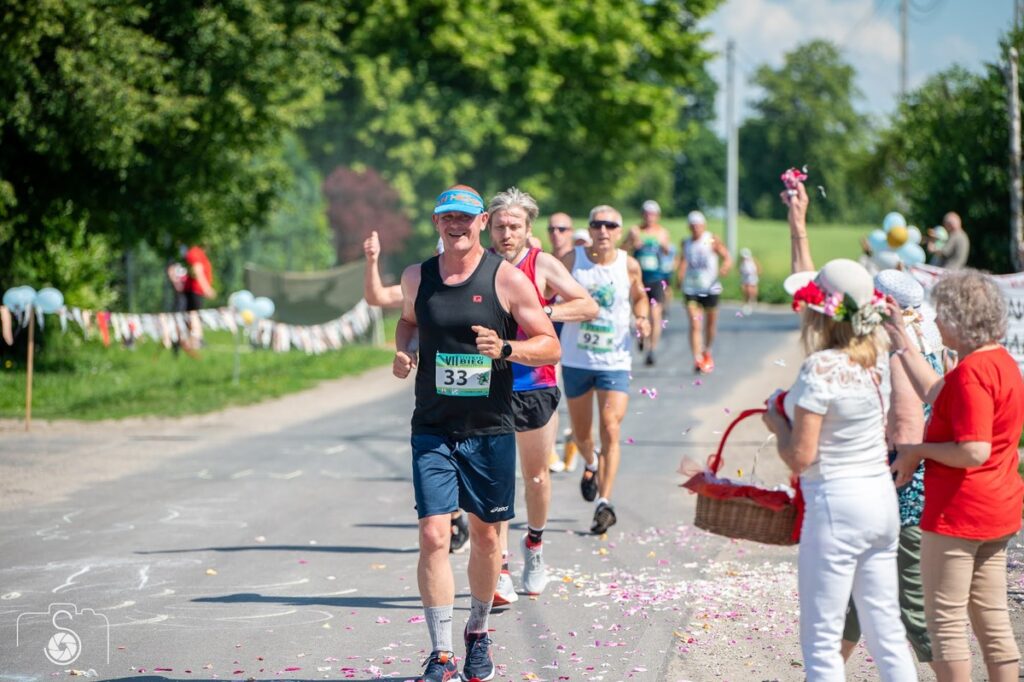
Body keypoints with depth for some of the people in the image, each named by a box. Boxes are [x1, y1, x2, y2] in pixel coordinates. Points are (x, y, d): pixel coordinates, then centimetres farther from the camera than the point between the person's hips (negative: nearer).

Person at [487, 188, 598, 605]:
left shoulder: (543, 265, -3)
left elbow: (589, 306, -7)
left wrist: (548, 312, -20)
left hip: (536, 388, 0)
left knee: (536, 476, 13)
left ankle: (534, 544, 40)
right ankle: (500, 572, -9)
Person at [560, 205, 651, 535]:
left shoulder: (629, 266, -2)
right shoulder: (572, 260, -5)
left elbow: (639, 297, 16)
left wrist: (643, 318, -4)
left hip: (615, 360, -1)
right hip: (576, 359, 1)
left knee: (610, 429, -13)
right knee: (581, 432, 15)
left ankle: (604, 502, -12)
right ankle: (592, 465, 49)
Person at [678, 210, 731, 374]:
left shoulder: (712, 241, -5)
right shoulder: (686, 243, 5)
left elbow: (727, 258, -7)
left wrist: (724, 268, -27)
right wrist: (680, 275, 11)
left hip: (710, 288, -1)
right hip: (691, 289, 1)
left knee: (710, 324, 12)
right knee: (695, 324, -13)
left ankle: (707, 352, 38)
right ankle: (697, 359, -20)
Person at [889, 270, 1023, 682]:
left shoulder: (972, 370, -20)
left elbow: (974, 451, -27)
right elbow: (941, 396, 24)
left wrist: (918, 450, -14)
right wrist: (903, 344, 27)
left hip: (958, 513, -10)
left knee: (945, 622, 0)